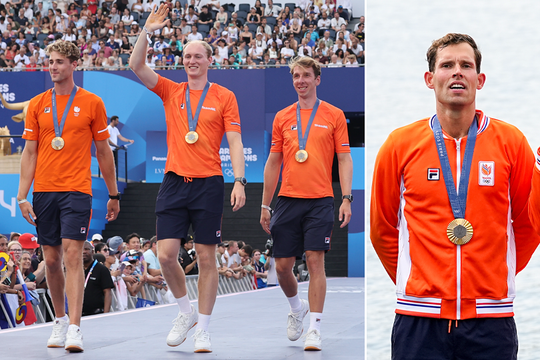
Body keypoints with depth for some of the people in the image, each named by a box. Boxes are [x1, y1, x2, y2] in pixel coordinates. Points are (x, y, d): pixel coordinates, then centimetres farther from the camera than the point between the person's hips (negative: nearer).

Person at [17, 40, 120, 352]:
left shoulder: (92, 103, 2)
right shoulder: (37, 105, 8)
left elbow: (103, 152, 8)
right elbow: (30, 153, 8)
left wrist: (114, 195, 10)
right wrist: (23, 196, 1)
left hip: (77, 191, -3)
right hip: (44, 191, 3)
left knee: (73, 256, -13)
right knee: (52, 260, 7)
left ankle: (75, 329, -16)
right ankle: (60, 321, 23)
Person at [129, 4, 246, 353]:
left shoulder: (224, 97, 3)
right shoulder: (170, 91, 10)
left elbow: (235, 142, -1)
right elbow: (137, 66, 0)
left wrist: (239, 181, -11)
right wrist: (148, 31, -10)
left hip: (208, 184, -2)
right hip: (174, 181, 2)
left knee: (206, 259, 0)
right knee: (166, 254, -5)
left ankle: (203, 330, 8)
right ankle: (186, 313, 17)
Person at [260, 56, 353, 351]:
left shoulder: (334, 115, 4)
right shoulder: (282, 117, 11)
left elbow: (344, 160, 3)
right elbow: (273, 163, 14)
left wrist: (346, 199, -8)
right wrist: (265, 206, 11)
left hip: (320, 201, -3)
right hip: (288, 201, 3)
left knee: (315, 260, -10)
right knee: (283, 265, 3)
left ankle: (315, 328, -5)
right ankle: (297, 308, 32)